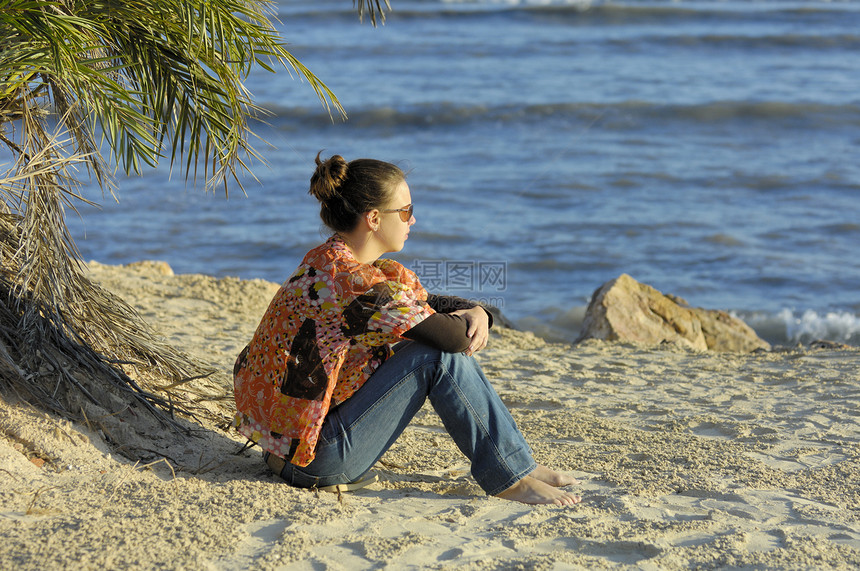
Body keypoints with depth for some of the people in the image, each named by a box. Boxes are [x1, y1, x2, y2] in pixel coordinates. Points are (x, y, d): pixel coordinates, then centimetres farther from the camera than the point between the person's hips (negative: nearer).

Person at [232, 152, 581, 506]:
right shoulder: (355, 283, -24)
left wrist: (475, 312, -7)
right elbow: (452, 335, -22)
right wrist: (463, 323, 2)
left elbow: (429, 304, 14)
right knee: (440, 357, -16)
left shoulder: (329, 262, 8)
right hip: (316, 460, -10)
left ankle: (520, 466, 8)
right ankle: (513, 478, -5)